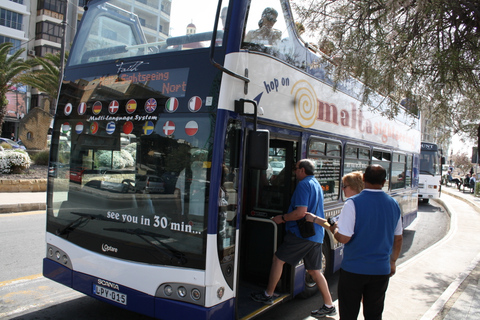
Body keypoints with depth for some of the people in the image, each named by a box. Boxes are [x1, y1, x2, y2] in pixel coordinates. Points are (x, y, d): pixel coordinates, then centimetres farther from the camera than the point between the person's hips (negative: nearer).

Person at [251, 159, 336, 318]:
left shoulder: (303, 185, -12)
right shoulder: (317, 184, 17)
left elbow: (301, 212, -22)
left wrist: (282, 218, -9)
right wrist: (287, 217, 25)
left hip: (301, 233, -9)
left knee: (278, 259, 5)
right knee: (314, 270, 14)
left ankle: (268, 295, 15)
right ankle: (329, 306, 16)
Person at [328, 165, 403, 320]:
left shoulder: (353, 203, -16)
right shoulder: (393, 204, 2)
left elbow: (343, 238, -20)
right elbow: (398, 239, 11)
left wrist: (334, 229, 2)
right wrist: (392, 262, 25)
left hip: (353, 269, -4)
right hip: (381, 270, 4)